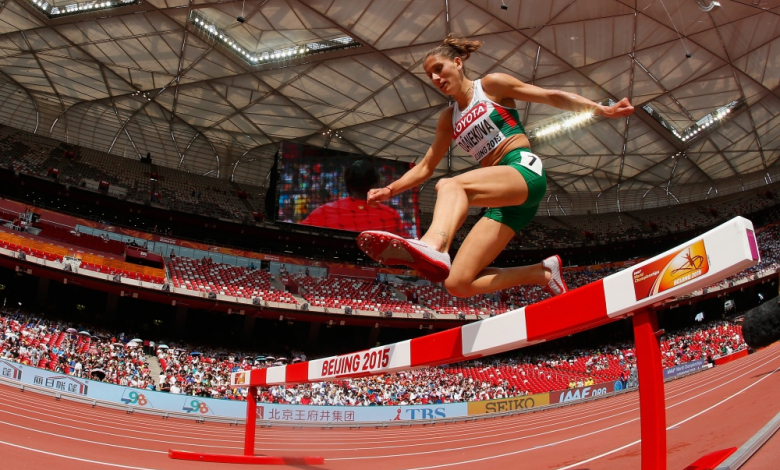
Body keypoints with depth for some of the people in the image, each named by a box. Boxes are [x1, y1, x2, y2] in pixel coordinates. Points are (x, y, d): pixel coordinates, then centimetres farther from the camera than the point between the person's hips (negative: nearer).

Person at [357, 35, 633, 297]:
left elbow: (551, 97, 6)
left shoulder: (491, 85, 9)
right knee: (458, 284, -7)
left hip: (524, 170, -6)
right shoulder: (449, 119, 23)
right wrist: (390, 190, 11)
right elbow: (425, 167, 25)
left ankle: (433, 246, -66)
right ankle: (543, 273, 6)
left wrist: (603, 110, -4)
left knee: (450, 185, -36)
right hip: (502, 200, 6)